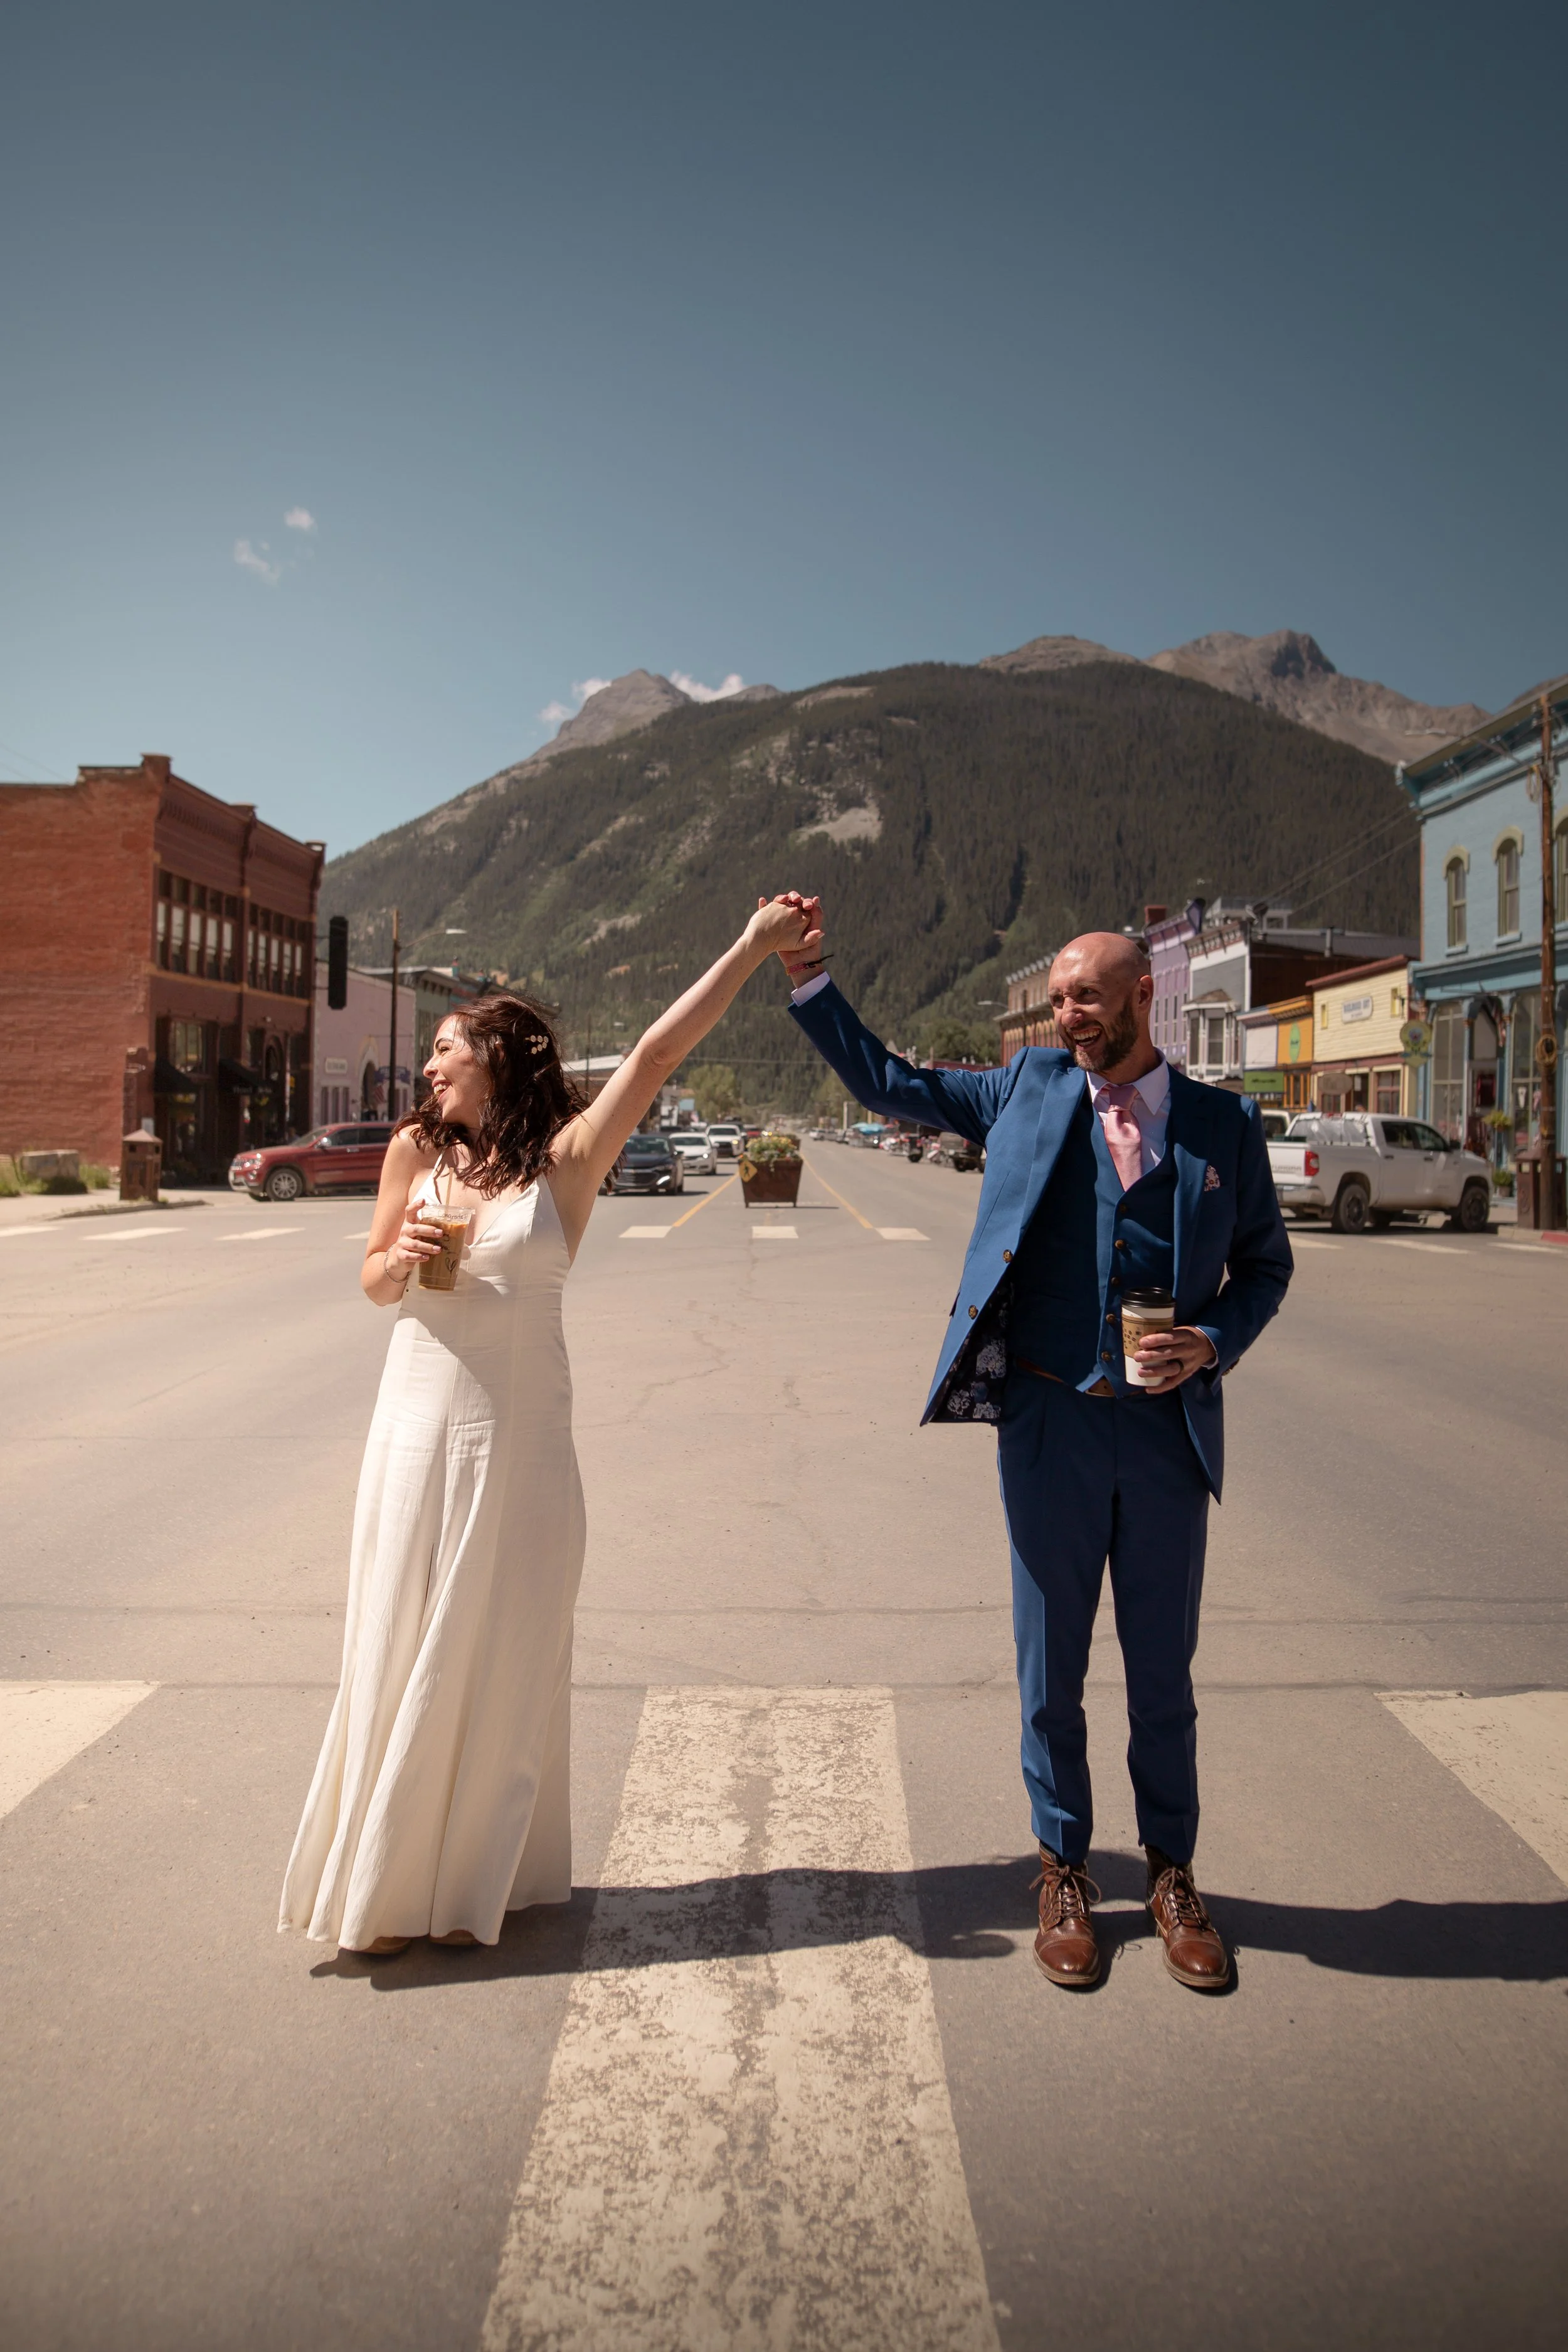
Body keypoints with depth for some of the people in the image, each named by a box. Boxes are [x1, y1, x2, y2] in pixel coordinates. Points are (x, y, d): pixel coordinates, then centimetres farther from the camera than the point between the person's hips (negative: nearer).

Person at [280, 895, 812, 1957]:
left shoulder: (565, 1160, -5)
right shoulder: (418, 1149, 3)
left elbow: (656, 1054, -14)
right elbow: (373, 1277, 12)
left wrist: (754, 949, -17)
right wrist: (401, 1262, -11)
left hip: (521, 1440, -2)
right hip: (420, 1429, 2)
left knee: (502, 1661, 9)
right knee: (403, 1651, 9)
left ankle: (478, 1885, 28)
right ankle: (387, 1881, 28)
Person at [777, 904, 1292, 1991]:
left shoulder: (1225, 1122, 3)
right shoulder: (1031, 1088, 4)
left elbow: (1266, 1262, 11)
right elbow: (887, 1083, 8)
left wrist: (1216, 1341, -7)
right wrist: (809, 976, 0)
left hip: (1169, 1425, 0)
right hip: (1050, 1422, 0)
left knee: (1164, 1668, 13)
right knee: (1051, 1668, 11)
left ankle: (1172, 1871, 35)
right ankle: (1064, 1870, 32)